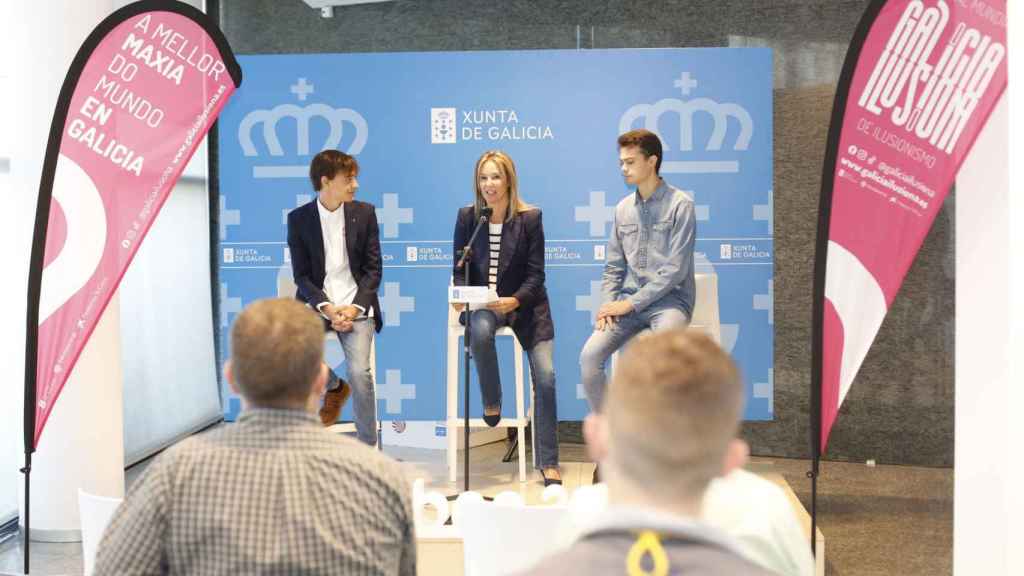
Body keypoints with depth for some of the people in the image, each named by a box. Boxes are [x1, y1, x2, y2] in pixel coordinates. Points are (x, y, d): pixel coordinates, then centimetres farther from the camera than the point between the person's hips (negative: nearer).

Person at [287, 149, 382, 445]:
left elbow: (372, 269, 2)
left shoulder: (364, 213, 4)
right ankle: (333, 387, 8)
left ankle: (368, 447, -6)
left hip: (356, 306, -1)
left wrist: (353, 308, -12)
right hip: (316, 303, 1)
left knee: (359, 371, -22)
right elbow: (302, 275, 0)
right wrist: (327, 308, -16)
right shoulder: (299, 218, 3)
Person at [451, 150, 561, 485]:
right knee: (480, 328, -37)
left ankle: (548, 463, -2)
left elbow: (535, 274, -6)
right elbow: (460, 271, 4)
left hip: (525, 305, 0)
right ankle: (491, 403, -10)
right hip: (481, 304, 1)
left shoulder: (530, 218, -5)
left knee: (546, 377, -14)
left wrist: (515, 301, -24)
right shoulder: (467, 217, 0)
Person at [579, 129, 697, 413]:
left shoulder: (680, 205, -6)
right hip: (629, 302, 5)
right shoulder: (623, 208, 13)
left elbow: (675, 270, -12)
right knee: (589, 356, -16)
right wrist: (607, 304, -3)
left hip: (668, 301, -5)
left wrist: (631, 303, -14)